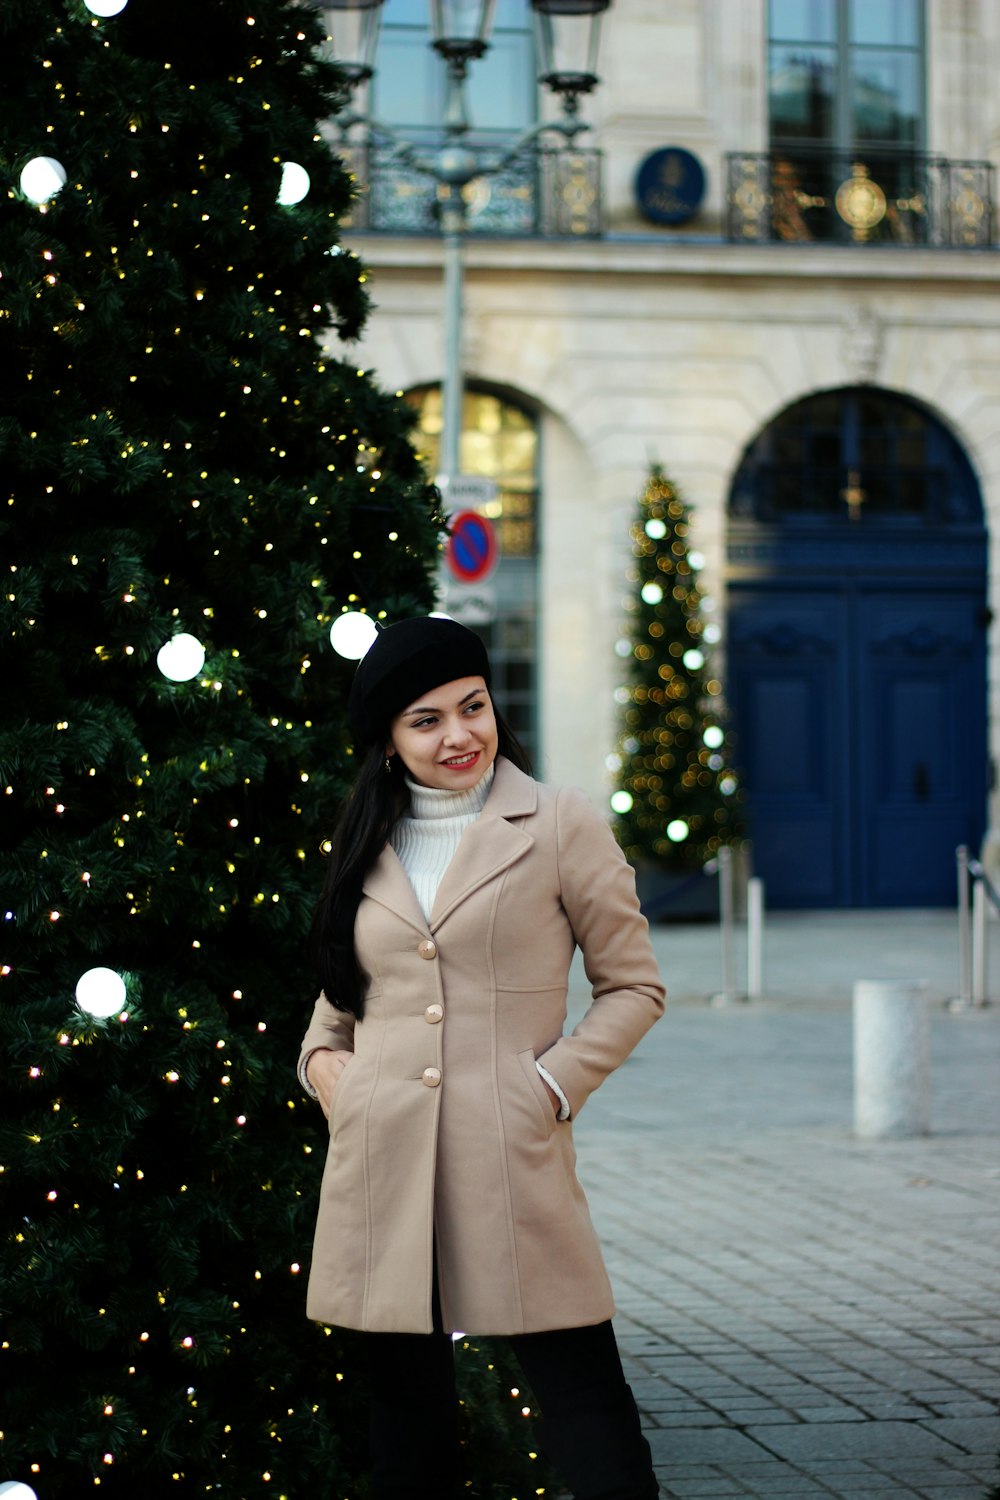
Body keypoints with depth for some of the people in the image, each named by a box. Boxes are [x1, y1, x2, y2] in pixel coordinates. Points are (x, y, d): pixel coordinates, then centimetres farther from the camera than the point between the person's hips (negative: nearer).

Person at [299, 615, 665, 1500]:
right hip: (383, 1164, 4)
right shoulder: (369, 846, 14)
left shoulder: (561, 827, 2)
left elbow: (635, 985, 4)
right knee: (407, 1410, 11)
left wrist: (554, 1084, -8)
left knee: (582, 1403, -6)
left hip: (512, 1160, -4)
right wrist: (322, 1061, 7)